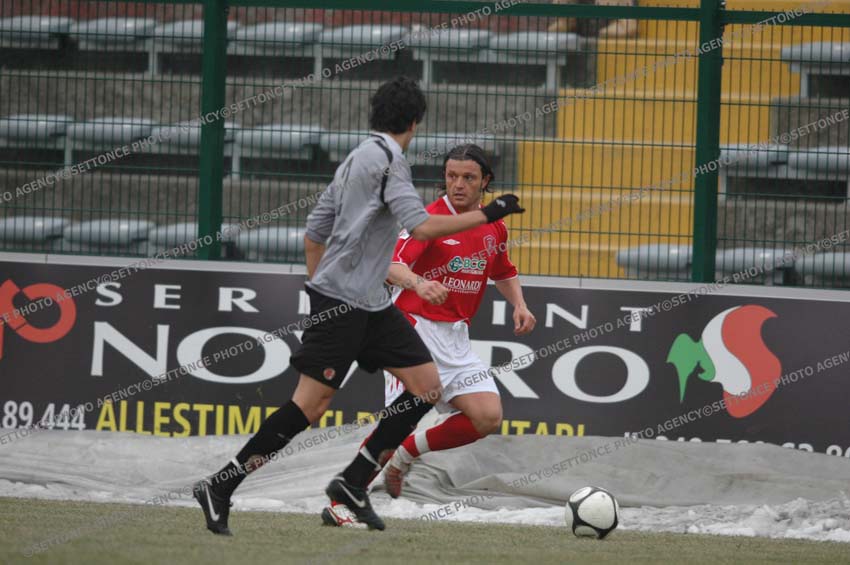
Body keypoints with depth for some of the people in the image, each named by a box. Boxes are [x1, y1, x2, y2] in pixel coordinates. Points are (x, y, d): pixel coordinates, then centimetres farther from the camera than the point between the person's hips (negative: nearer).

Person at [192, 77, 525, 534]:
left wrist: (318, 284, 26)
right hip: (341, 302, -10)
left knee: (426, 386, 2)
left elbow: (313, 234, 21)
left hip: (371, 306, 10)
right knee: (311, 404, -11)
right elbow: (420, 226, -21)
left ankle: (353, 482, 4)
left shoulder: (356, 159, 18)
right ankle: (220, 487, -6)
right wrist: (486, 215, -15)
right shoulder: (387, 157, -11)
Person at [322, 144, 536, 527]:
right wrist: (417, 283, -48)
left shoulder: (495, 228, 8)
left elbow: (504, 273, 28)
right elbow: (392, 264, -27)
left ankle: (405, 453, 13)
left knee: (488, 417, -7)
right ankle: (341, 503, -10)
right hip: (416, 327, -6)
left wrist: (519, 305, 9)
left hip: (456, 337, 6)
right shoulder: (430, 219, -12)